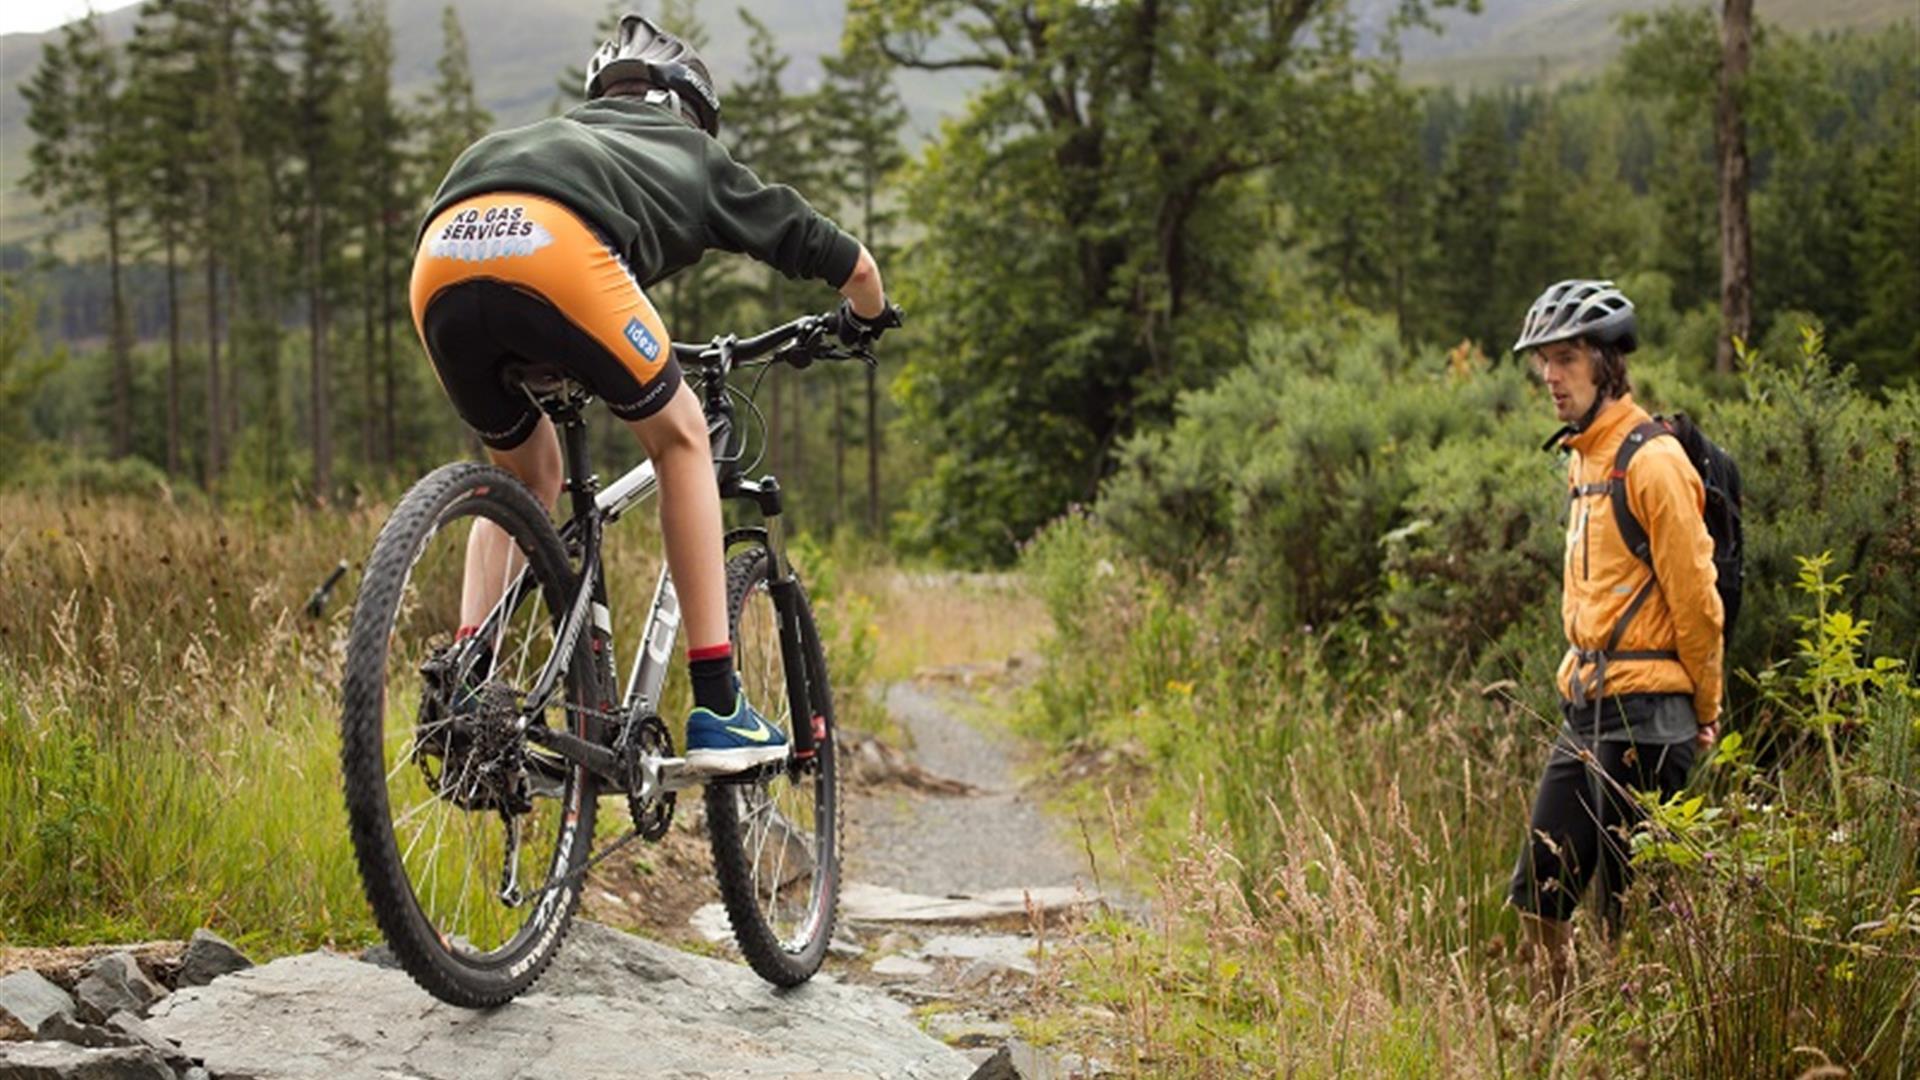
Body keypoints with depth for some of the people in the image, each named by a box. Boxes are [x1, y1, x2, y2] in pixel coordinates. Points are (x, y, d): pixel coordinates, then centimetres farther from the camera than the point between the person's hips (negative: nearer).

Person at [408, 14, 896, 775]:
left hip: (440, 257, 4)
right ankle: (717, 710, 12)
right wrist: (864, 322, 59)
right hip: (556, 249, -4)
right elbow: (850, 264, 37)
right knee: (679, 438, 19)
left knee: (523, 476, 29)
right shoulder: (693, 154, 36)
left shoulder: (555, 135, 45)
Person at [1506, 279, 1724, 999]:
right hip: (1586, 712, 9)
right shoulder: (1583, 457, 15)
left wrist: (1705, 710, -5)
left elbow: (1694, 597, -12)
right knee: (1538, 899, 11)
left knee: (1628, 914, -3)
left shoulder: (1651, 462, -14)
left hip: (1643, 720, -9)